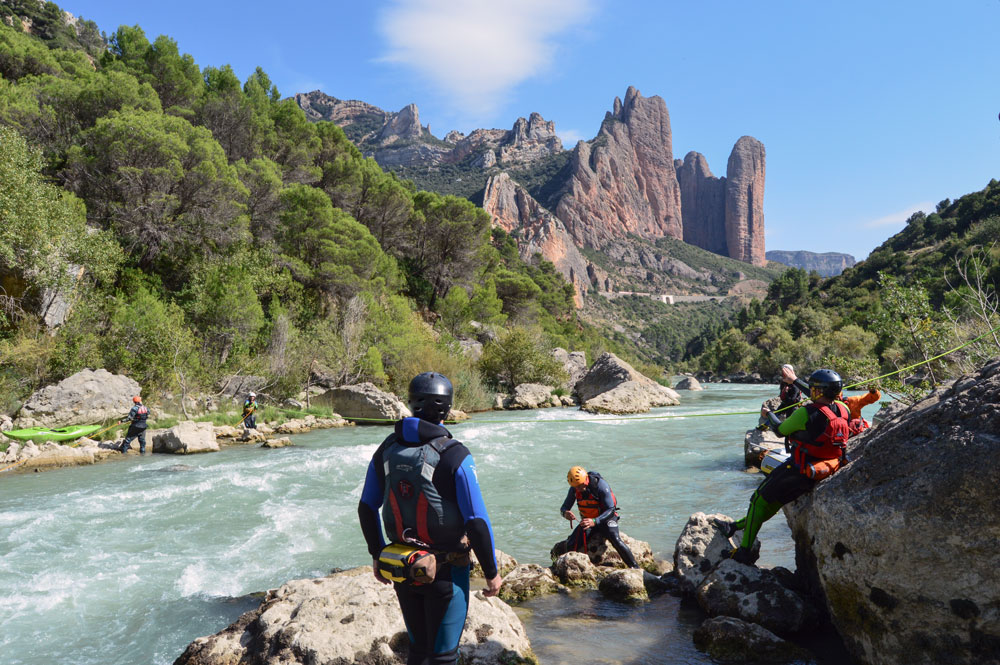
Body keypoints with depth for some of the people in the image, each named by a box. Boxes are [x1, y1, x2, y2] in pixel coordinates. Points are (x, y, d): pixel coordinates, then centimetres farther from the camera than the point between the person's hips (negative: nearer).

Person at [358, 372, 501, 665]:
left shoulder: (387, 449, -2)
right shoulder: (454, 456, -20)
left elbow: (367, 508, 6)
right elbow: (477, 522, -19)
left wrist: (377, 555, 19)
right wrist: (491, 572, -7)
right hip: (445, 570, -5)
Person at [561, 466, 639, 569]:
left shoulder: (601, 485, -26)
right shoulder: (574, 489, -11)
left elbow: (611, 510, -29)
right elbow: (564, 507, -5)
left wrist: (594, 521, -44)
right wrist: (565, 513, -32)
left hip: (605, 518, -4)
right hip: (588, 520, 4)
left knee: (616, 540, -31)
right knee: (571, 546, -13)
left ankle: (635, 568, -20)